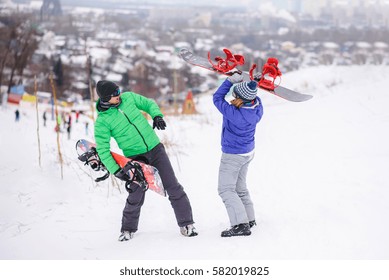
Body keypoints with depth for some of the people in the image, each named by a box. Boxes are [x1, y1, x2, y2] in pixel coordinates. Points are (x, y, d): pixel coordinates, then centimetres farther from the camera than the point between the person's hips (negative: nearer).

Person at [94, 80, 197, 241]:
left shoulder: (129, 97, 0)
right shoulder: (102, 121, -10)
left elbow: (149, 104, 14)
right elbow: (103, 149, -10)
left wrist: (156, 115, -7)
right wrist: (116, 170, -18)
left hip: (155, 149, 3)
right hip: (136, 158, -3)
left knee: (173, 187, -2)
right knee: (136, 196, -2)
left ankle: (186, 224, 7)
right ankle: (128, 229, 23)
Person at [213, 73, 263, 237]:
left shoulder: (235, 114, -34)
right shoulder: (257, 106, -15)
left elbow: (217, 98, -20)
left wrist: (231, 80, -13)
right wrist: (239, 81, -13)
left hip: (232, 156, -8)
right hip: (248, 152, 8)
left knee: (226, 189, -2)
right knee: (240, 187, 23)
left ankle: (241, 225, -12)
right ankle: (249, 219, 32)